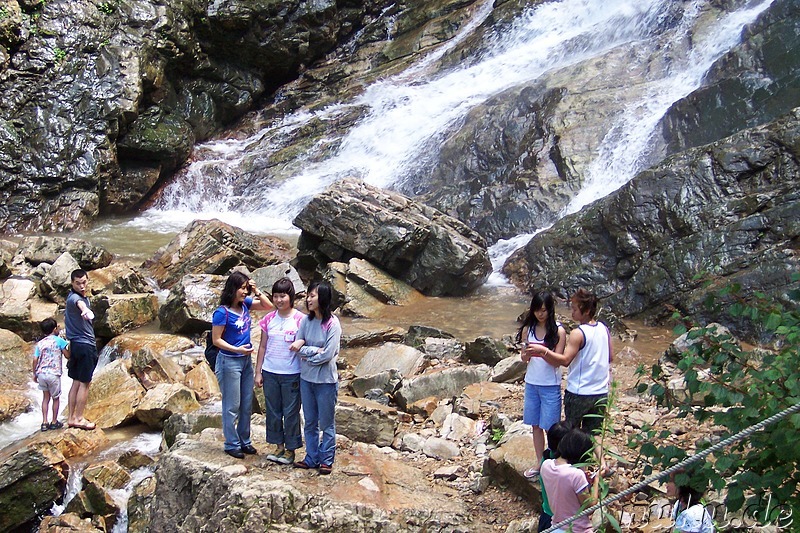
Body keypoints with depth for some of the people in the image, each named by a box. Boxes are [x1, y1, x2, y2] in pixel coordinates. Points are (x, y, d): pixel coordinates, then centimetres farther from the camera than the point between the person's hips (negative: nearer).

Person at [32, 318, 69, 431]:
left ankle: (44, 422, 13)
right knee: (56, 398, 11)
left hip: (41, 374, 4)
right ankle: (54, 422, 17)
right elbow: (67, 355, -1)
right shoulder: (58, 340, -3)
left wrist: (34, 374, 14)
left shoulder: (39, 343, 9)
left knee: (46, 397, 15)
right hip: (53, 374, -4)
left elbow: (35, 360, 4)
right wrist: (69, 346, 17)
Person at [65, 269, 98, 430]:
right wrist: (85, 310, -69)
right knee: (84, 383, -2)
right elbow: (79, 304, -46)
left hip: (76, 344, 10)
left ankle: (71, 417, 20)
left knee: (76, 382, 13)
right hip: (85, 344, -10)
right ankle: (78, 419, 5)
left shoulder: (84, 297, 13)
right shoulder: (74, 298, -19)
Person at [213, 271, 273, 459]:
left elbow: (268, 306, 9)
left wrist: (257, 292, -6)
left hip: (246, 360, 7)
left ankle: (244, 441, 27)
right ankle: (232, 444, 14)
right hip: (229, 362, -7)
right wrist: (236, 349, -25)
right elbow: (216, 340, -14)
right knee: (232, 406, 3)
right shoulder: (222, 312, -18)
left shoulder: (245, 304, 2)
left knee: (247, 405, 15)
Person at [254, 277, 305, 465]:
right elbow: (263, 346, 8)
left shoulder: (300, 320, -9)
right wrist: (258, 372, 7)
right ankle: (279, 446, 27)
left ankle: (290, 449, 18)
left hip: (291, 374, -4)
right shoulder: (269, 319, 3)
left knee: (291, 412, 4)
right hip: (270, 372, 4)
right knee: (273, 411, 13)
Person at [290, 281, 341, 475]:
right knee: (310, 422, 16)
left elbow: (328, 354, -20)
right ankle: (312, 457, 28)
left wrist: (306, 353, -9)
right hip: (306, 378, 5)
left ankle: (326, 460, 20)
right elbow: (296, 346, -3)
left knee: (327, 423, 8)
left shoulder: (332, 324, -15)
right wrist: (315, 350, -15)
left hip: (325, 381, -5)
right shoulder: (306, 321, 0)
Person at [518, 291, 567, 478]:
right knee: (536, 425, 13)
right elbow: (524, 358, 6)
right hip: (531, 384, 4)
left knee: (550, 427, 1)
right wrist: (526, 354, -18)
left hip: (550, 386, -4)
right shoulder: (528, 329, 1)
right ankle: (539, 462, 26)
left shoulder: (558, 331, -10)